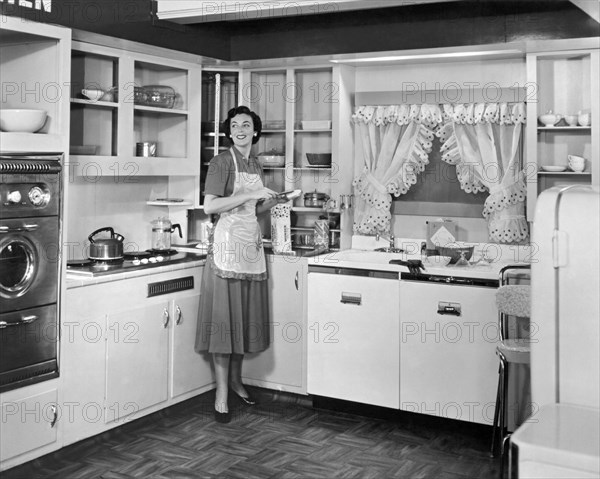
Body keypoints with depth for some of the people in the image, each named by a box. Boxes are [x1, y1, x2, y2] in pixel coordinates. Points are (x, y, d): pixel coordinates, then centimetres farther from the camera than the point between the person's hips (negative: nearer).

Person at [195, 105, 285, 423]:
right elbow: (209, 206, -17)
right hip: (228, 242, -7)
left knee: (247, 314, 10)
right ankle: (221, 392, 1)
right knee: (224, 316, -5)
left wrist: (274, 201, 4)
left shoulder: (255, 164, 15)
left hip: (252, 242, 7)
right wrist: (249, 194, -18)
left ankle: (236, 379, 25)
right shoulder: (222, 161, -6)